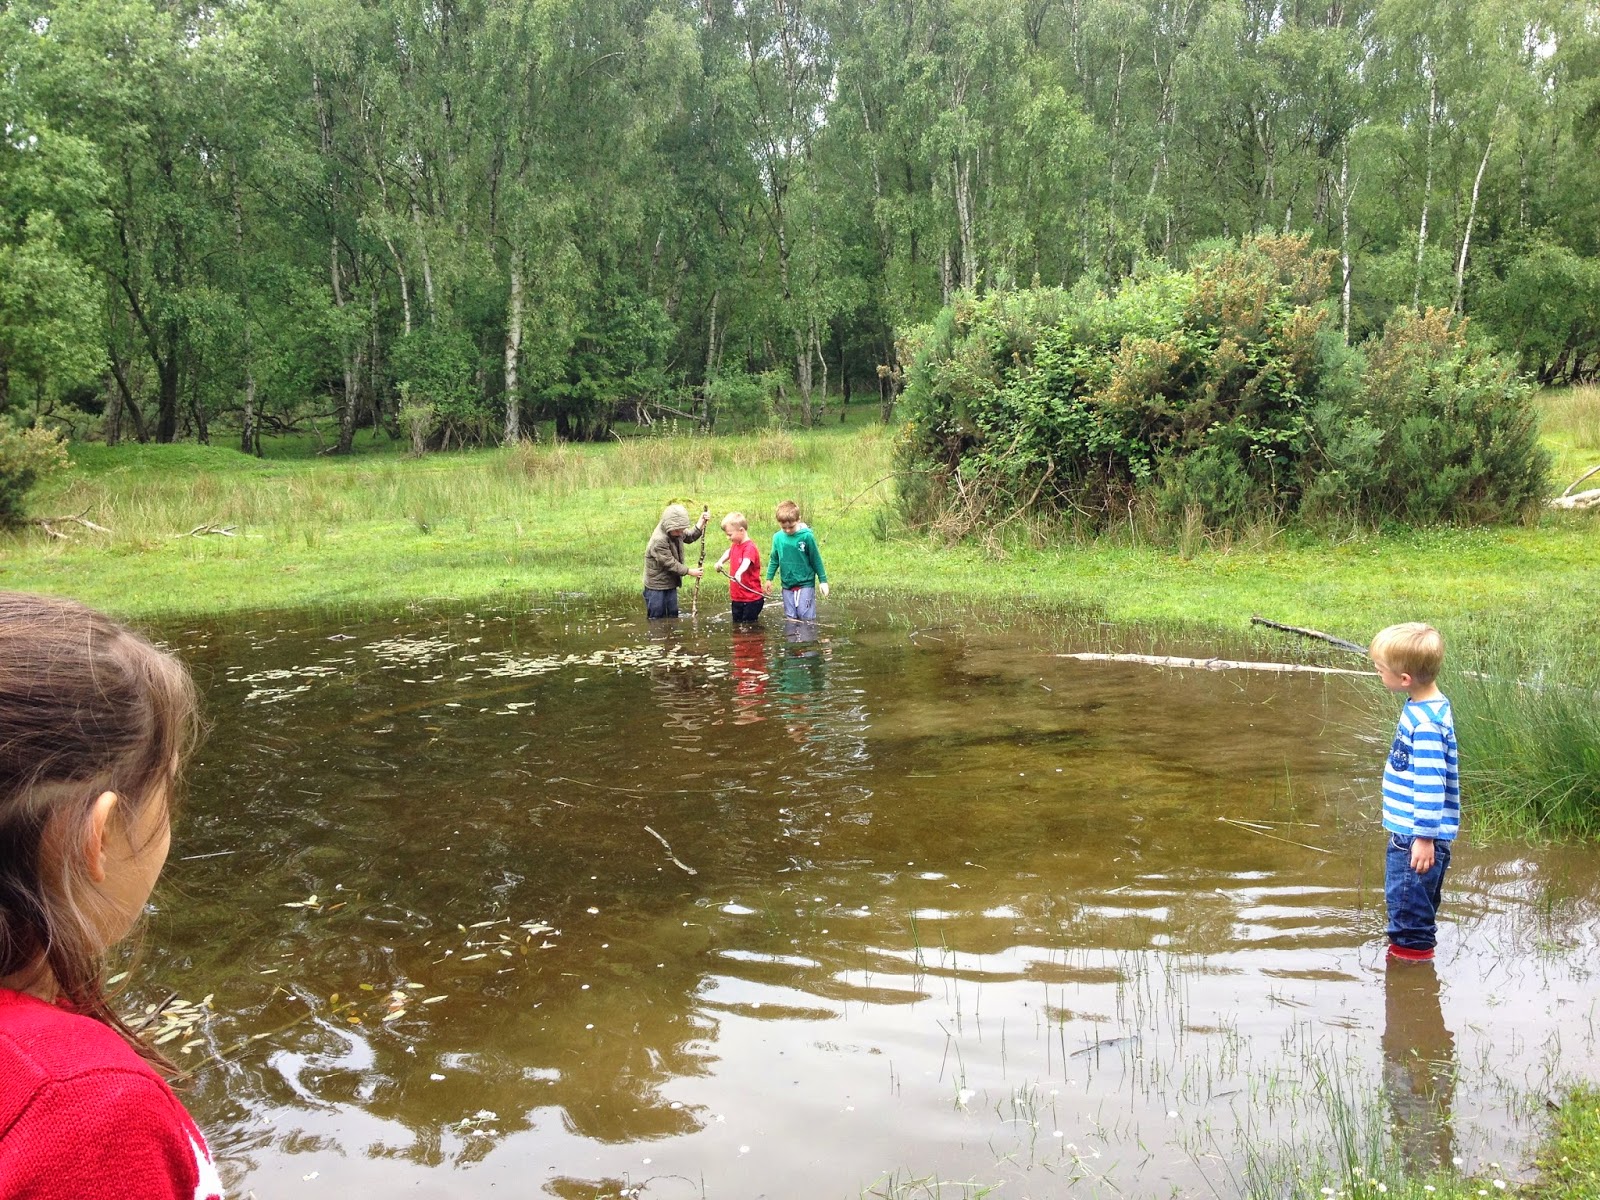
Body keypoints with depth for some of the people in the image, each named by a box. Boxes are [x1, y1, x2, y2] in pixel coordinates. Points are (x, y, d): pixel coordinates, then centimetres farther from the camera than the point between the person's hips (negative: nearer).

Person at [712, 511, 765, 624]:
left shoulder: (750, 547, -19)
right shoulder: (735, 545, 6)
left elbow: (746, 562, -39)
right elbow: (728, 552, 29)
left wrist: (738, 573, -58)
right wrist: (720, 562, 10)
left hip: (752, 598, -9)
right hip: (737, 597, 9)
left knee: (748, 626, -5)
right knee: (736, 624, 15)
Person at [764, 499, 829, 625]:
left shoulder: (807, 536, -12)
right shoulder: (777, 537, -2)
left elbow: (816, 560, -4)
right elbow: (774, 560, 11)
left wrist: (823, 580, -1)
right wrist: (769, 578, 12)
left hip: (805, 583, -3)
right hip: (787, 585, 4)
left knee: (806, 617, -5)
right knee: (791, 618, 7)